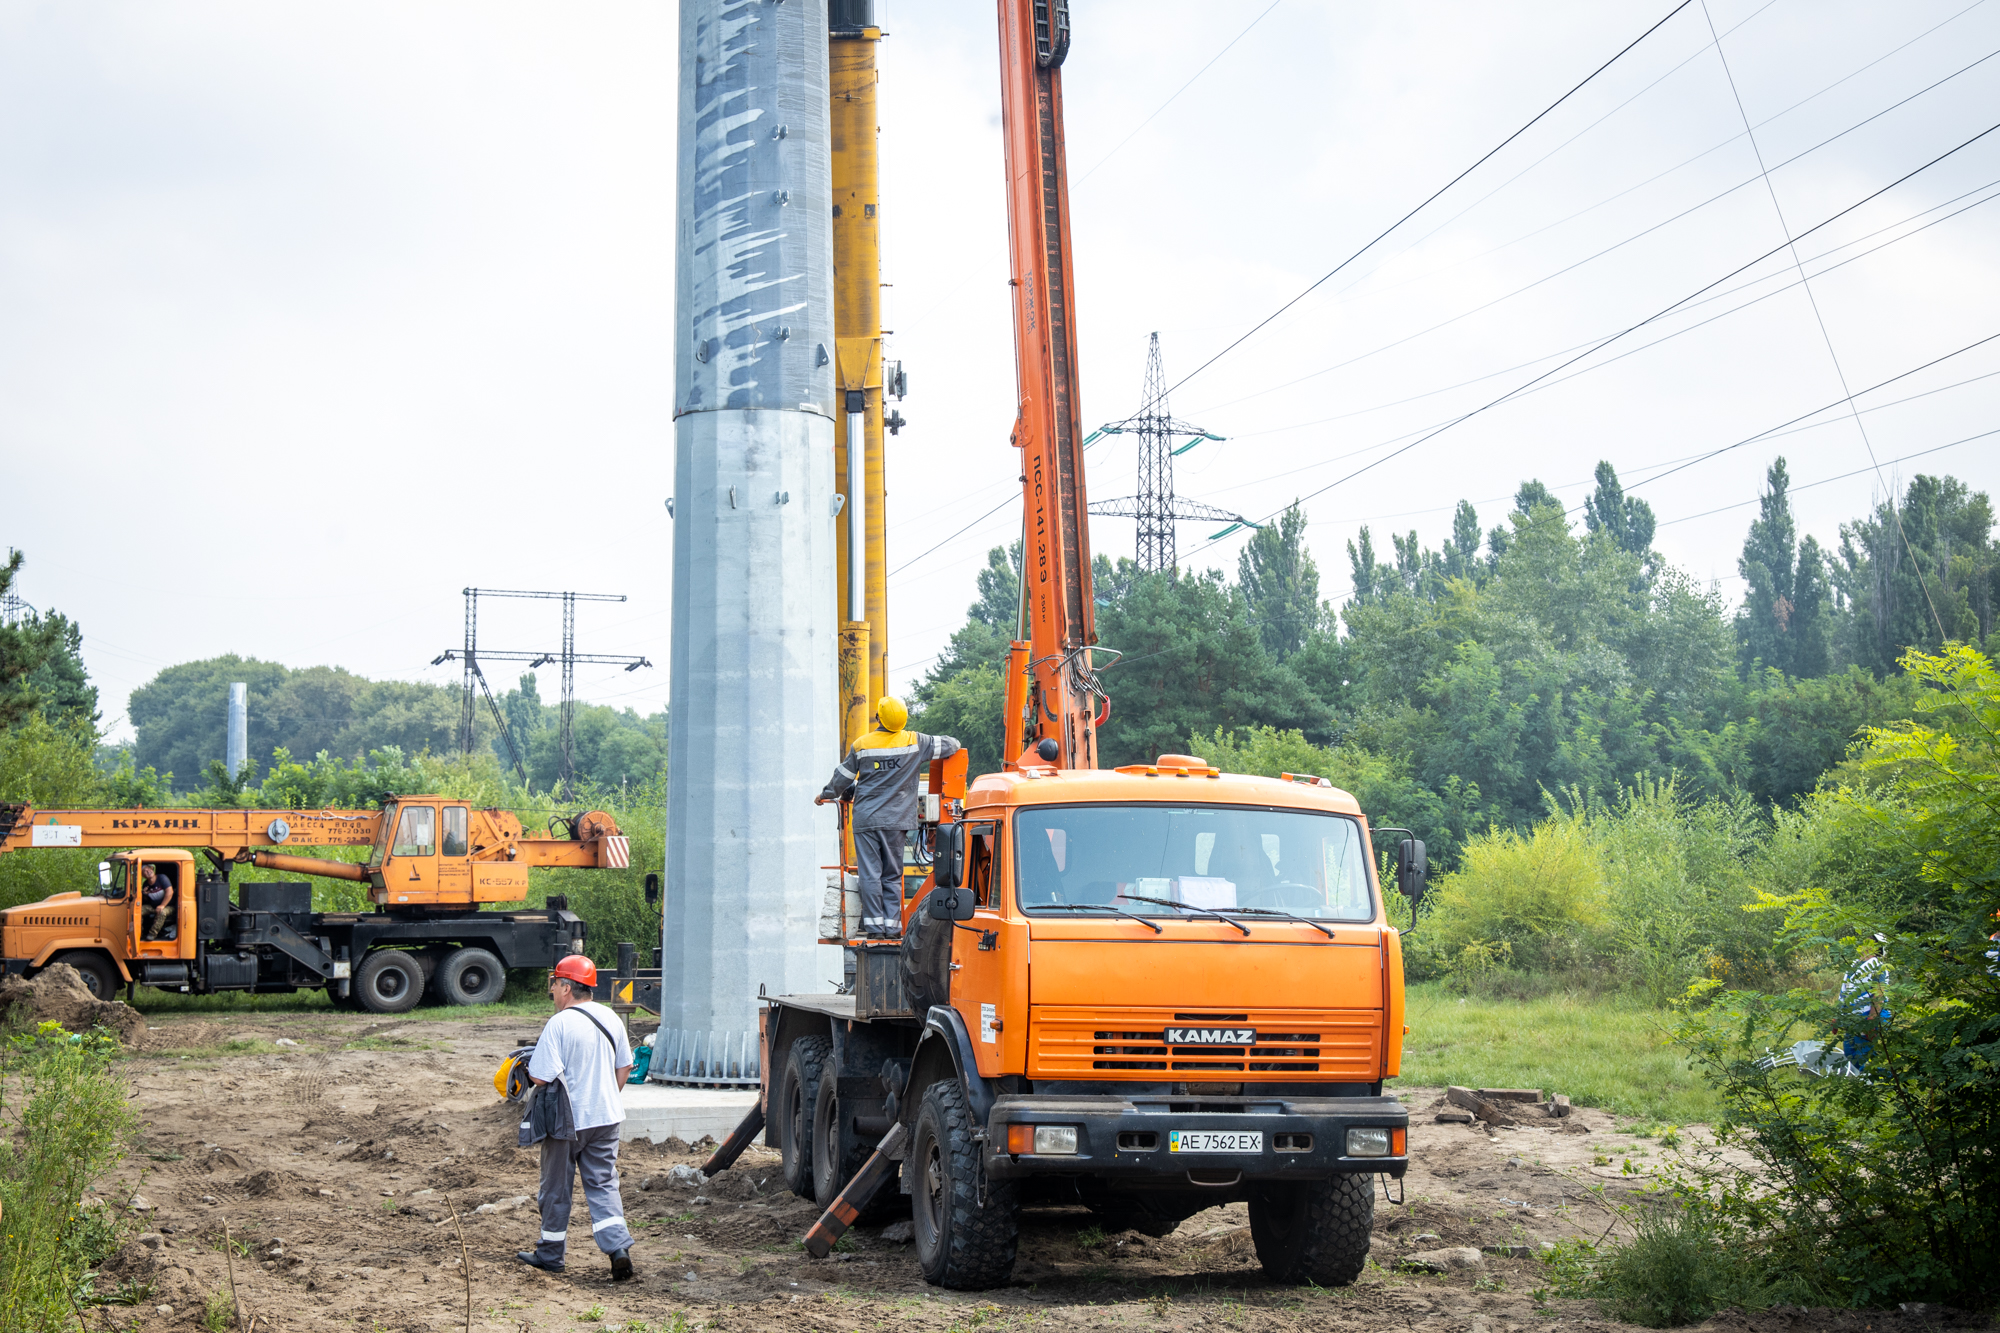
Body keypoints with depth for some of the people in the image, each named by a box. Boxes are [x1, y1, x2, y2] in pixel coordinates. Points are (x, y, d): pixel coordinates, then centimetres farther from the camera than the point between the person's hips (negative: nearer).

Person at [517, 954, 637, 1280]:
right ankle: (619, 1248, -7)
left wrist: (528, 1066, 1)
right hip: (606, 1118, 6)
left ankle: (550, 1254, 24)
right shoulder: (611, 1019, 4)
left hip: (566, 1120, -5)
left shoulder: (558, 1024, -19)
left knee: (556, 1188, 11)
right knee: (603, 1185, 9)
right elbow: (624, 1067, 13)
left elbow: (540, 1077, -21)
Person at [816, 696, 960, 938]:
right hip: (896, 821, 0)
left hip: (865, 819, 0)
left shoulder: (862, 745, 2)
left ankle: (874, 926, -3)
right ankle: (891, 925, 2)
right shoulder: (915, 742, 0)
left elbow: (843, 778, 11)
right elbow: (951, 745, 9)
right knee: (892, 876, 7)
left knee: (870, 875, 0)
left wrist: (824, 796, 30)